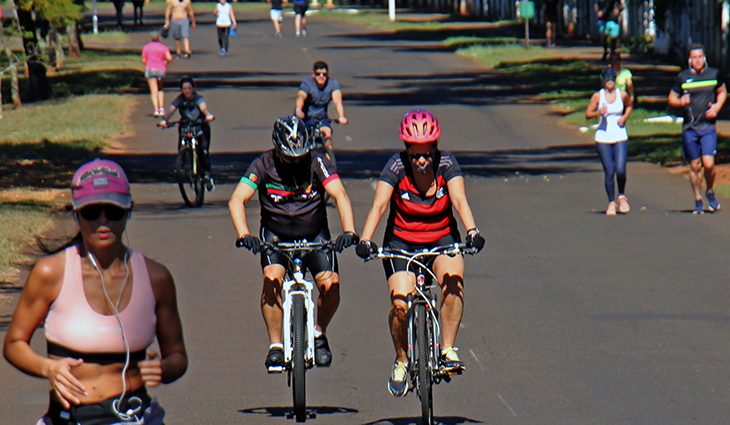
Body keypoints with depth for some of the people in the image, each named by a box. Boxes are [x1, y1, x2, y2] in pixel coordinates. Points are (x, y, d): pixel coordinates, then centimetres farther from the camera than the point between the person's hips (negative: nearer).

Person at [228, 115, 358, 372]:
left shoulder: (316, 161, -15)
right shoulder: (263, 166, -16)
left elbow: (339, 195, -24)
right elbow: (237, 200, -24)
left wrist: (349, 231, -40)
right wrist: (244, 234, -41)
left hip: (314, 234, 1)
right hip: (276, 233, -1)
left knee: (331, 284, -18)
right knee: (272, 278, -27)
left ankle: (319, 334, 12)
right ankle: (275, 346, -14)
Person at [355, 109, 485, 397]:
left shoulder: (446, 163, -13)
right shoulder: (397, 166, -16)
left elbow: (459, 200, -24)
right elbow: (379, 204, -24)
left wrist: (472, 231, -42)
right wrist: (365, 240, -40)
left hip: (442, 239, 1)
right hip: (402, 242, 0)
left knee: (453, 280, -30)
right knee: (400, 303, -20)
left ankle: (448, 349, -15)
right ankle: (401, 360, 7)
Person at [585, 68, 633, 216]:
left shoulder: (622, 95, 2)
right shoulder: (597, 96, -1)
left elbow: (629, 105, 22)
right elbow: (588, 114, 2)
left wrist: (625, 117, 3)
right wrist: (598, 112, -18)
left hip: (620, 137, 0)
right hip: (603, 138, 0)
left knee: (620, 170, -13)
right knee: (609, 172, -3)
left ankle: (622, 196, 13)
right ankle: (611, 202, 11)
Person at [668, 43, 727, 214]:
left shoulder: (714, 74, 4)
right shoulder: (682, 77, 2)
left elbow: (722, 92, 19)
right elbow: (671, 99, 9)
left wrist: (717, 107, 1)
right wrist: (680, 102, -14)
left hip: (708, 126, -1)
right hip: (689, 128, 1)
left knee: (708, 163, -13)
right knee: (695, 166, 5)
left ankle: (710, 192, 15)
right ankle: (698, 201, 19)